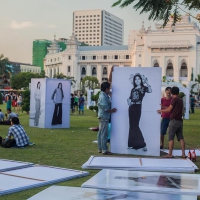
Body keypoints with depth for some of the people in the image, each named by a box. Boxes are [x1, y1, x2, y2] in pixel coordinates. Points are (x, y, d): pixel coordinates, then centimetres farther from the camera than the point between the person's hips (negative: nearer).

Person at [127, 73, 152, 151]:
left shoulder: (143, 88, 0)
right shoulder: (133, 89, 15)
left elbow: (150, 91, -20)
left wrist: (146, 83, -26)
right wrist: (129, 101, 2)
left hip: (137, 108, -6)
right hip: (131, 108, 6)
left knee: (135, 125, -11)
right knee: (131, 125, 7)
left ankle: (142, 144, -7)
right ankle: (132, 144, 13)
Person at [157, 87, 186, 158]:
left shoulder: (174, 99, -9)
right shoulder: (181, 100, 14)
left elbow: (169, 109, -10)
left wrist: (161, 110, 5)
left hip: (174, 120, -7)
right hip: (180, 121, 7)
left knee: (171, 137, -4)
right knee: (181, 137, 7)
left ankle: (170, 154, -5)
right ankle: (183, 153, 3)